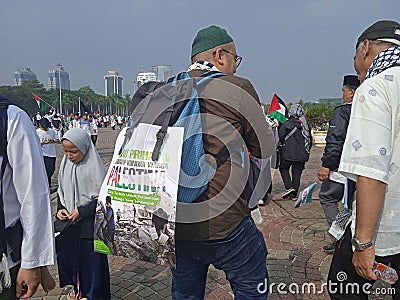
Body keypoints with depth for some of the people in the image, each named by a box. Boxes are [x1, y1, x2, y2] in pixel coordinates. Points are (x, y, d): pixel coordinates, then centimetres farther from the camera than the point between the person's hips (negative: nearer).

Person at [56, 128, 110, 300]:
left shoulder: (94, 168, -17)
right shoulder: (65, 165, 2)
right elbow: (61, 191, 13)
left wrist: (82, 211, -18)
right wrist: (60, 209, -2)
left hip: (89, 224, -6)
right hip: (68, 223, 6)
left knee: (91, 258, 7)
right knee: (68, 255, 17)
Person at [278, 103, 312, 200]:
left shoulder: (287, 124, -12)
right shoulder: (306, 125, 7)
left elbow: (280, 136, -8)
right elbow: (310, 140, 14)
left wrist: (282, 144, 12)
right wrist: (306, 150, 23)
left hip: (289, 153, -5)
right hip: (302, 154, 5)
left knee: (283, 168, 14)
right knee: (297, 173, 10)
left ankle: (289, 187, -2)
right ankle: (294, 194, 14)